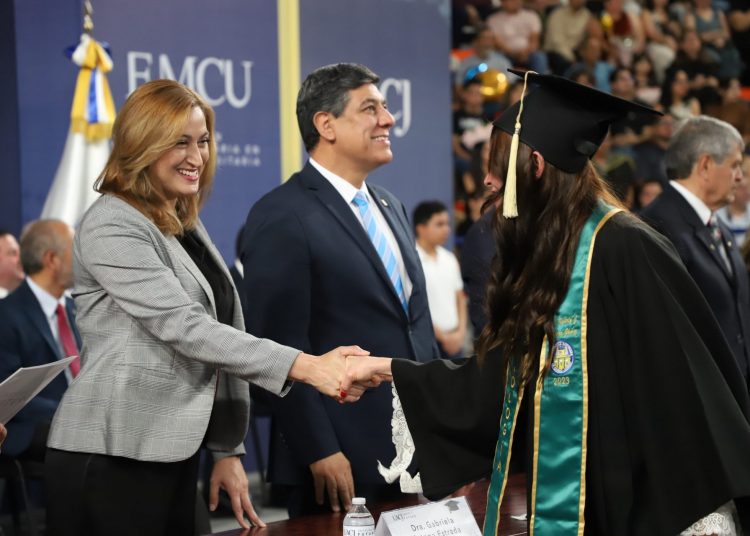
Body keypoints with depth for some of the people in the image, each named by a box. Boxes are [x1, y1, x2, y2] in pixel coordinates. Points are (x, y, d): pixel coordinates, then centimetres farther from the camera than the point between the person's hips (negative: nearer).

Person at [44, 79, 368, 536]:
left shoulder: (186, 225, 16)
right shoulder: (112, 227, -12)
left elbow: (218, 332, 16)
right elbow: (183, 327, -21)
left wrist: (227, 451, 10)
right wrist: (303, 366, -27)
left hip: (174, 454, 8)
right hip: (113, 458, -8)